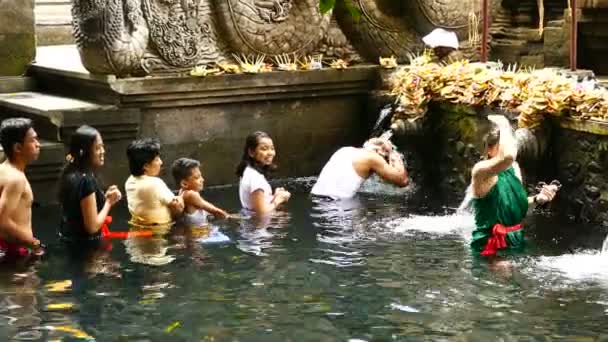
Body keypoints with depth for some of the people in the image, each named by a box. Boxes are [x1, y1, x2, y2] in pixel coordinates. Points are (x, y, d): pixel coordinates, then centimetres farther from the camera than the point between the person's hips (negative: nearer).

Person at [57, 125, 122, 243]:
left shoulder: (69, 174, 5)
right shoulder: (86, 180, -22)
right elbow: (92, 226, -22)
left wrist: (104, 198, 4)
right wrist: (109, 202, -9)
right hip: (84, 245, -9)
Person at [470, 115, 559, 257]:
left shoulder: (514, 168, 4)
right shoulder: (481, 171, -22)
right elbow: (508, 156, -45)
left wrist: (537, 199, 0)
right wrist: (504, 126, -29)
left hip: (516, 241, 9)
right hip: (492, 248, -8)